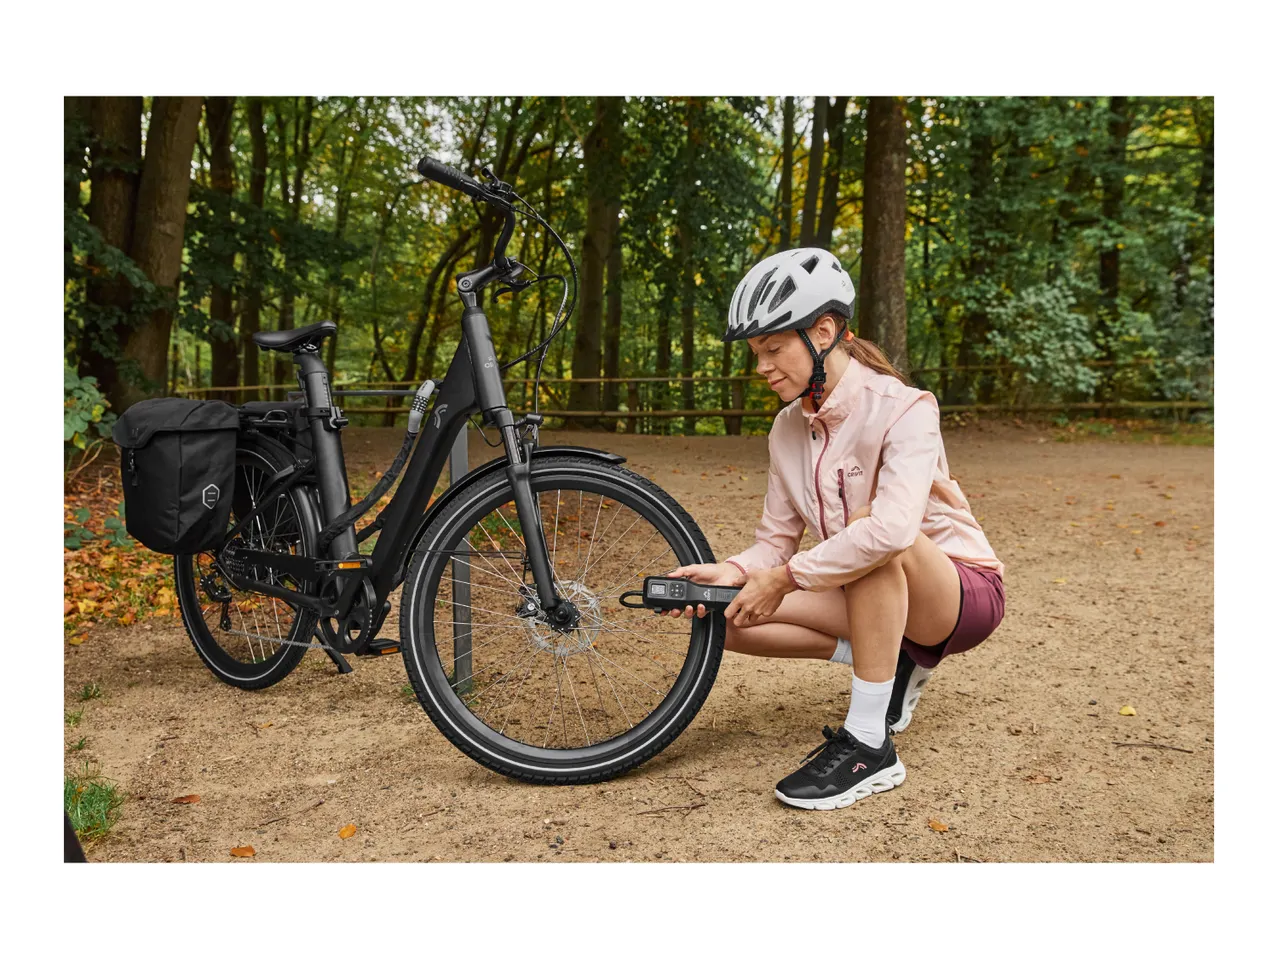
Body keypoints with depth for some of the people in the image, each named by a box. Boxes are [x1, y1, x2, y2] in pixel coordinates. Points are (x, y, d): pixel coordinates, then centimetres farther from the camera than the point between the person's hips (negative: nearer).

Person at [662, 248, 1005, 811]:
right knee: (729, 618, -11)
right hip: (874, 596, 7)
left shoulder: (903, 408, -22)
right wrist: (731, 572, -20)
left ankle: (870, 746, -29)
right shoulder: (788, 429, -1)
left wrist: (785, 576, -31)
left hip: (963, 590, -6)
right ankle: (896, 660, 3)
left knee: (869, 527, -38)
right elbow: (775, 542, 2)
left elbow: (892, 527, -39)